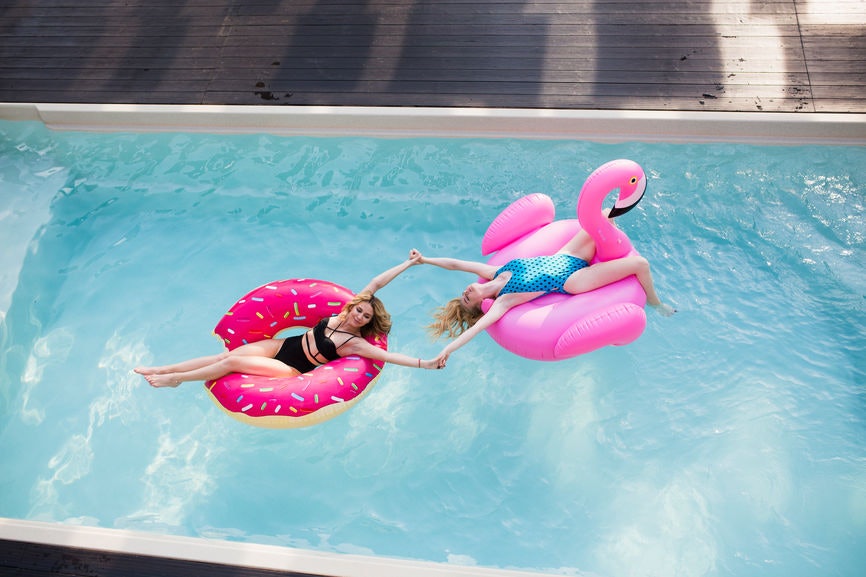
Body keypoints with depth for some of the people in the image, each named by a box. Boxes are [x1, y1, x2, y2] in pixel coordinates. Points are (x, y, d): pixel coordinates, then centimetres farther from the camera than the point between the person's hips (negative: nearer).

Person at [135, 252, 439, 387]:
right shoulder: (345, 311, -4)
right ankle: (162, 369, 7)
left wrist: (425, 363, -37)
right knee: (228, 354, -1)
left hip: (292, 369, -5)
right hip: (284, 344, 6)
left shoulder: (356, 343, -18)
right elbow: (374, 285, -8)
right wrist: (408, 264, -11)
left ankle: (175, 379, 2)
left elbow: (388, 355, -28)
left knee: (232, 362, -14)